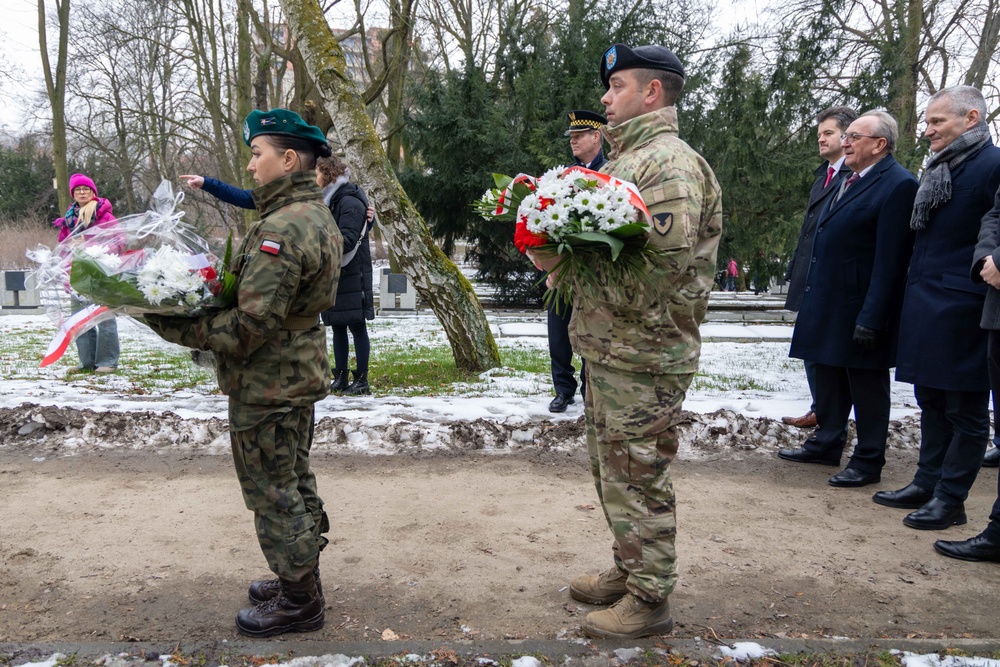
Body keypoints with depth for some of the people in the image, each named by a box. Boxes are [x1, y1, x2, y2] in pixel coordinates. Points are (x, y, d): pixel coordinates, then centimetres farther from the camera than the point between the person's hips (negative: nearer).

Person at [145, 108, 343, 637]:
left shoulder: (282, 229, -26)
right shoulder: (317, 215, 8)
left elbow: (248, 328, -29)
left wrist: (169, 325, -20)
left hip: (267, 385, -10)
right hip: (300, 374, 10)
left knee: (272, 493, 5)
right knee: (295, 483, 21)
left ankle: (298, 602, 19)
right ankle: (301, 579, 37)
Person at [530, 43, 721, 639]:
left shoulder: (669, 163, -15)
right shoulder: (625, 159, 17)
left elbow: (663, 266, -27)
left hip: (643, 355, -10)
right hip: (607, 346, 10)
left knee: (639, 478, 0)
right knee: (612, 470, 19)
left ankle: (651, 599, 15)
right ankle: (628, 571, 35)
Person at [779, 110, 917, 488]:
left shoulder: (898, 185, -15)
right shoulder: (850, 181, 12)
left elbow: (889, 259, -20)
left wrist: (871, 317, -22)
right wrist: (812, 294, 16)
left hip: (860, 308, -9)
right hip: (828, 303, 9)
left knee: (867, 386, 4)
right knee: (829, 376, 18)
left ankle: (868, 462, 16)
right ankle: (826, 444, 33)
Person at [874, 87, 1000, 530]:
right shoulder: (939, 170, 15)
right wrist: (913, 298, 15)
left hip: (961, 311, -8)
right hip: (924, 306, 8)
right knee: (931, 402, 15)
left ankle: (950, 500, 11)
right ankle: (926, 484, 26)